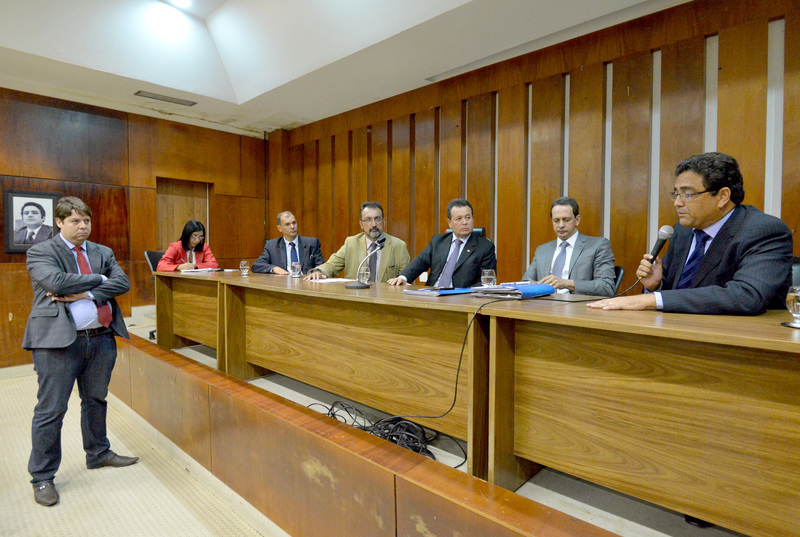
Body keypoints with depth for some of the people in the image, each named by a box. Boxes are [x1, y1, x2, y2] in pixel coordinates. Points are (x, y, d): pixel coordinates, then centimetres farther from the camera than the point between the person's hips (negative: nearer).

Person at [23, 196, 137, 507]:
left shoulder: (103, 252, 12)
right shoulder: (40, 252, -1)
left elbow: (123, 282, -3)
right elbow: (56, 282, -19)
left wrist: (85, 294, -15)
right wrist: (98, 279, -9)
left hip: (102, 339, 5)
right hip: (59, 341, -4)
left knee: (96, 401, 17)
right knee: (51, 410, 3)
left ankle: (98, 454, 35)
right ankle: (42, 478, 20)